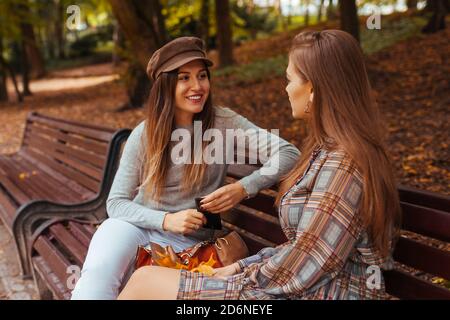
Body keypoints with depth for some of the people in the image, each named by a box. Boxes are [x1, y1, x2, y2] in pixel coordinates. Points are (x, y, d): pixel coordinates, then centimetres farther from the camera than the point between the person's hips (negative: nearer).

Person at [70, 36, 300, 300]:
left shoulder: (224, 122, -7)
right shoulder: (145, 133, -5)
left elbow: (289, 154, -12)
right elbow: (116, 202, -4)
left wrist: (243, 189, -26)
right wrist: (166, 220, -21)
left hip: (187, 242, 0)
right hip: (135, 226, 0)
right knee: (97, 279, -29)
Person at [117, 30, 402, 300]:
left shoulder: (341, 164, -22)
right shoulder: (332, 151, 10)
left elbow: (302, 269, -21)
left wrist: (242, 277, -6)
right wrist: (240, 266, 6)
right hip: (304, 286, 9)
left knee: (145, 282, -5)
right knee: (148, 277, 10)